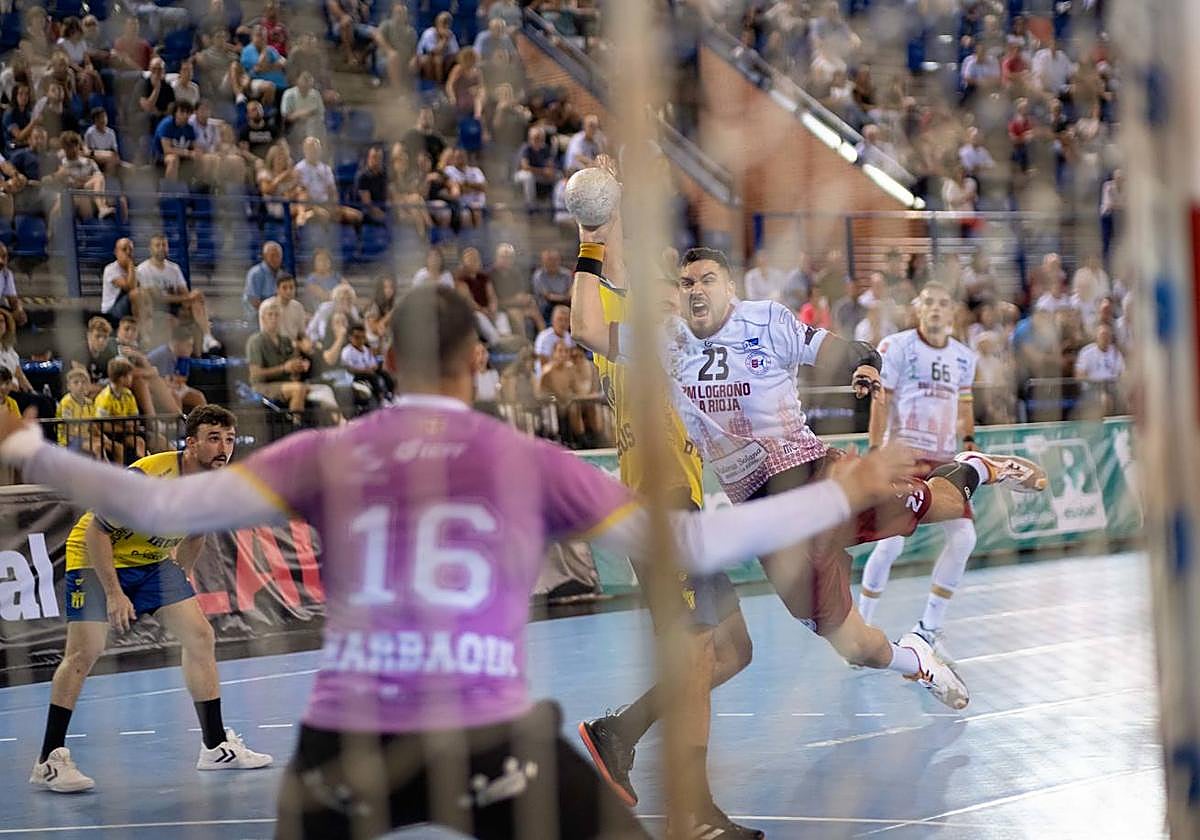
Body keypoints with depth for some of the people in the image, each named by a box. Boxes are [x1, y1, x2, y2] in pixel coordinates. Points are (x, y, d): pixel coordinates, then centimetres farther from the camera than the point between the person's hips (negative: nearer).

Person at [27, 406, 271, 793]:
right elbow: (97, 531, -26)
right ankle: (48, 762, -8)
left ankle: (216, 746, 10)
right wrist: (113, 593, -27)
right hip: (96, 557, -7)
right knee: (85, 651, -15)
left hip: (152, 561, 7)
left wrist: (180, 579, 14)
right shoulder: (147, 478, -32)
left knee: (200, 636, 0)